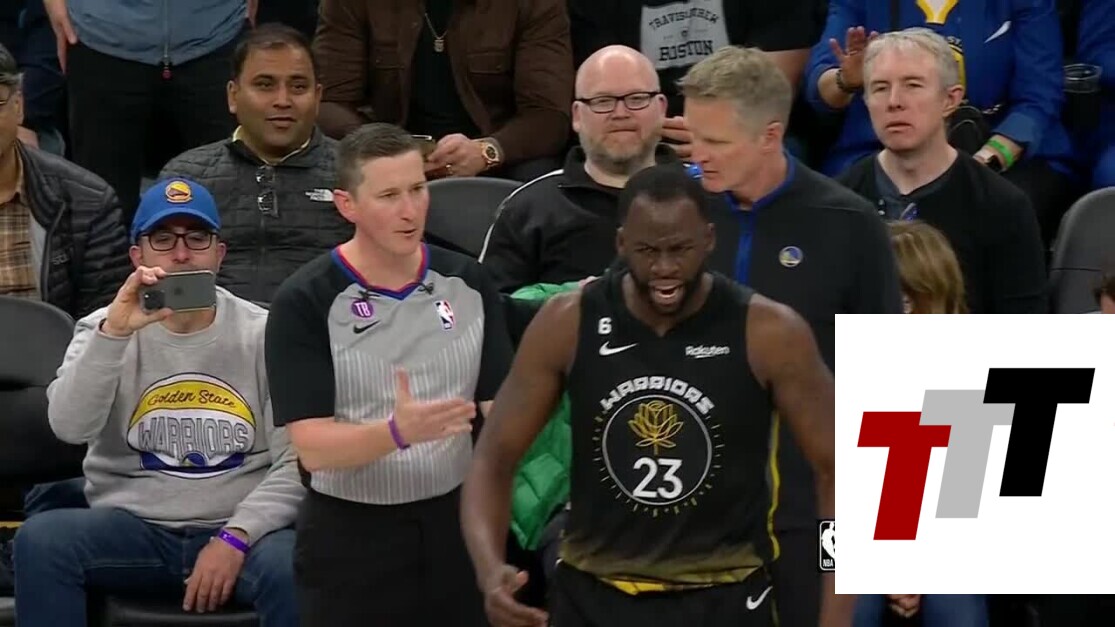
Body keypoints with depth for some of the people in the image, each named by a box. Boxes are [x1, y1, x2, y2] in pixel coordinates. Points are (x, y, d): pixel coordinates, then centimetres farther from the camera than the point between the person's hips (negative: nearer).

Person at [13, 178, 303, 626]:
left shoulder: (265, 335, 2)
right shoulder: (105, 328, 6)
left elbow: (300, 460, -3)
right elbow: (70, 427, -12)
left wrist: (236, 536, -17)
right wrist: (114, 332, -24)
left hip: (237, 529, -2)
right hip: (132, 529, 2)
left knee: (292, 567, -35)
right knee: (41, 539, -28)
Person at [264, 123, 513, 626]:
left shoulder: (467, 282, 4)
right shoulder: (304, 302, -10)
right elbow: (313, 447, -16)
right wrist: (398, 431, -32)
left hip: (456, 526, 4)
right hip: (349, 541, -3)